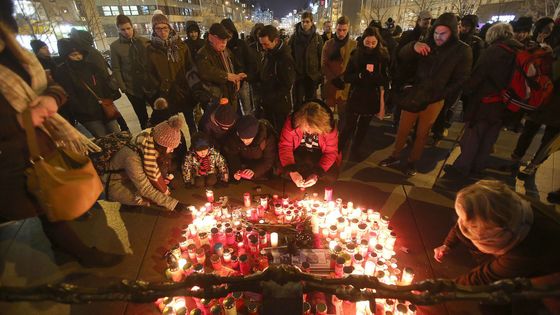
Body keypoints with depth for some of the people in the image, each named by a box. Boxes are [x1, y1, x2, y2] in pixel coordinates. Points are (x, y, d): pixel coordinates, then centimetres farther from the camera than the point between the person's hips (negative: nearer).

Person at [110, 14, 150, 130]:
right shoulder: (115, 46, -2)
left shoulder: (144, 41, 1)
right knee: (142, 115, 11)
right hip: (132, 88, -1)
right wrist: (122, 87, -8)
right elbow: (116, 69, -2)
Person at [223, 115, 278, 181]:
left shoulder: (268, 136, -32)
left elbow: (269, 160, -25)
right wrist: (235, 170, -32)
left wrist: (254, 170, -40)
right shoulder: (233, 136, -25)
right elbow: (231, 155, -13)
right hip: (243, 164, 2)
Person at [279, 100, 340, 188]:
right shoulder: (292, 121, -27)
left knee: (331, 176, -21)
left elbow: (331, 152, -20)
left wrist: (317, 174, -33)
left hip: (320, 154, 0)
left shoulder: (329, 127, -26)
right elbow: (284, 146, -23)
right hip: (299, 152, 1)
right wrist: (292, 171, -36)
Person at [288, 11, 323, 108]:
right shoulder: (294, 36, -1)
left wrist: (320, 73, -3)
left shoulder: (317, 37, 0)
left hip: (312, 74, 1)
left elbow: (321, 56, 1)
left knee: (311, 100, 13)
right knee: (298, 101, 5)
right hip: (298, 74, -1)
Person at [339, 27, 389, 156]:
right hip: (356, 97, -2)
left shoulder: (383, 57, -3)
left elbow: (385, 80, 0)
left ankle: (354, 151, 32)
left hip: (372, 98, 2)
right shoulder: (356, 55, -4)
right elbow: (347, 77, -8)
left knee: (363, 128, 14)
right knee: (349, 127, -3)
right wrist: (362, 75, -22)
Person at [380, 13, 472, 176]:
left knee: (422, 134, 10)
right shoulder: (428, 44, 1)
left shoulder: (463, 51, -7)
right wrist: (413, 46, -29)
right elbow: (402, 56, -7)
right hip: (414, 95, 2)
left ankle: (412, 162, 25)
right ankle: (395, 156, 25)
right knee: (403, 129, 8)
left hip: (434, 100, -2)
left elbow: (460, 81, -8)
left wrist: (434, 96, -16)